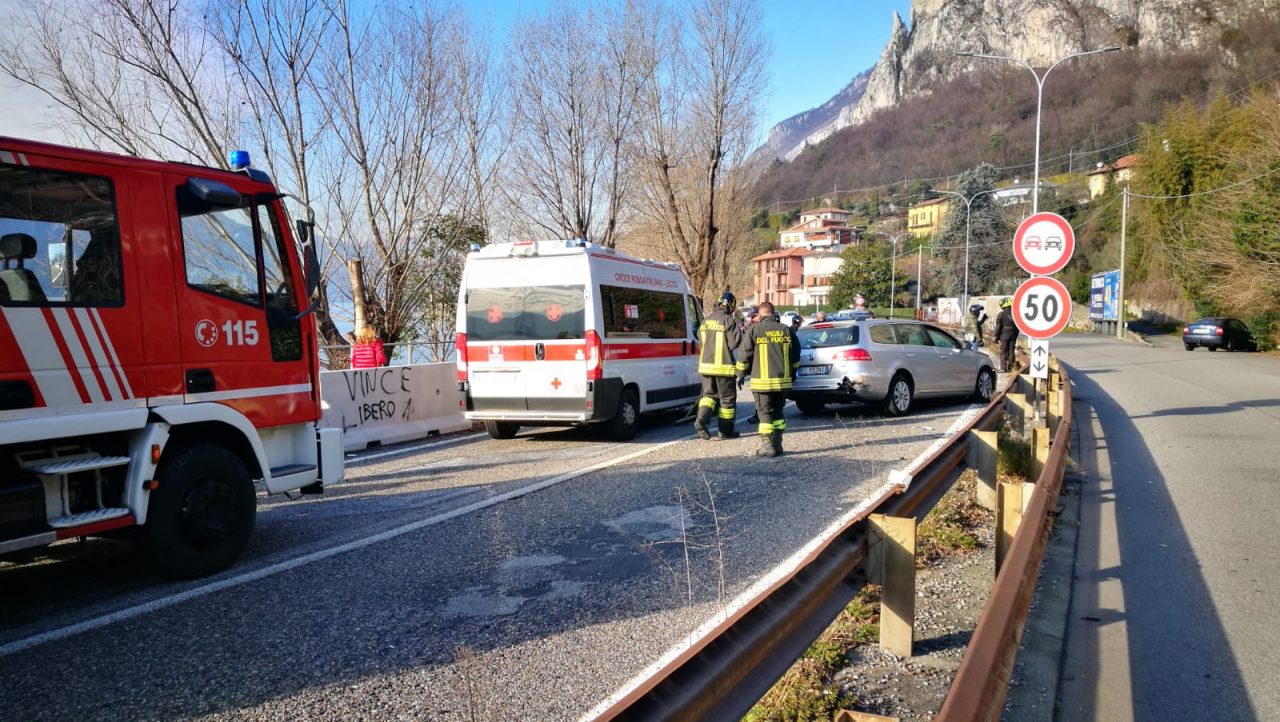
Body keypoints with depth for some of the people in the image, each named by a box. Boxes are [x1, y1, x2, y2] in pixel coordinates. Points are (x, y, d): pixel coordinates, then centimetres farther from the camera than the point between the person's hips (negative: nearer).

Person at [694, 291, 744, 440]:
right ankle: (726, 430, 12)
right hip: (723, 366, -5)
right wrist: (740, 331, 2)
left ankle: (701, 419, -10)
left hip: (705, 365, 5)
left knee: (709, 394, 14)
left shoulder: (706, 321, 9)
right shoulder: (729, 321, -12)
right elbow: (734, 343, -14)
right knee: (727, 398, 7)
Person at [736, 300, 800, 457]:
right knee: (778, 412, 14)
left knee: (765, 413, 1)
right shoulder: (787, 330, 6)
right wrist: (790, 373, 26)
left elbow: (744, 355, -4)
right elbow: (795, 356, 13)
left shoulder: (754, 330, -6)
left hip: (762, 381, -4)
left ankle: (767, 446, -2)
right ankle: (777, 445, 14)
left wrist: (741, 375, 8)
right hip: (783, 380, 4)